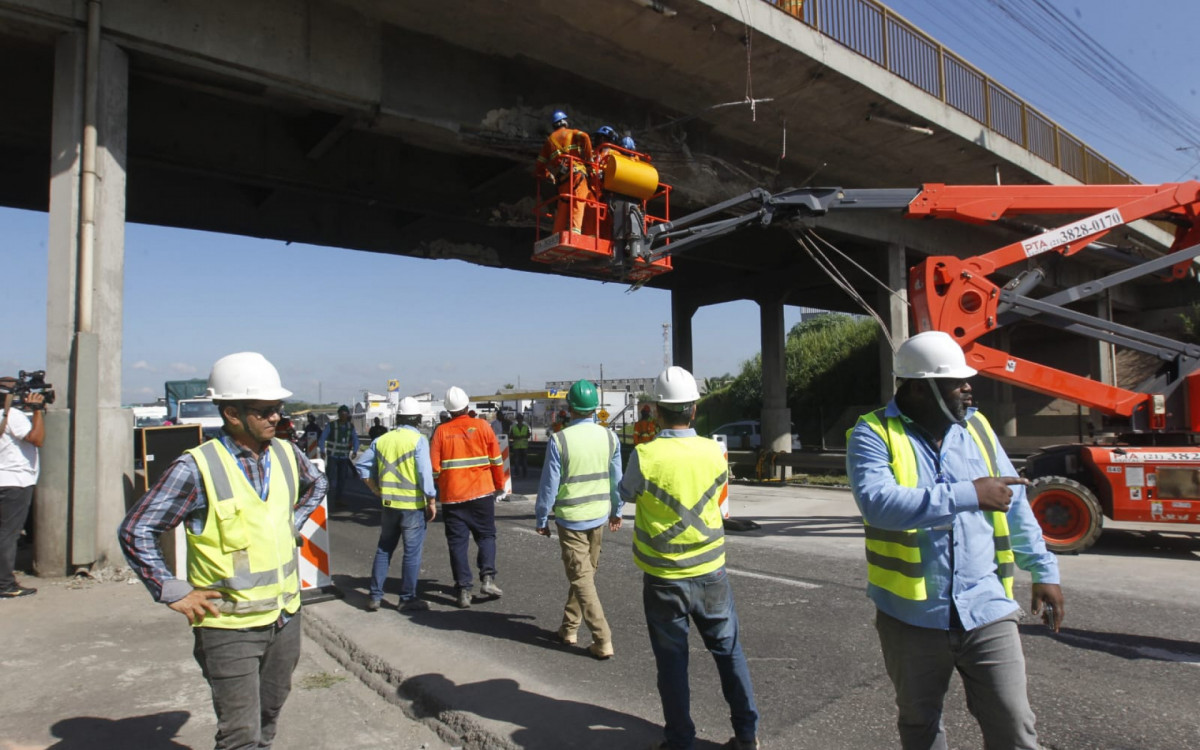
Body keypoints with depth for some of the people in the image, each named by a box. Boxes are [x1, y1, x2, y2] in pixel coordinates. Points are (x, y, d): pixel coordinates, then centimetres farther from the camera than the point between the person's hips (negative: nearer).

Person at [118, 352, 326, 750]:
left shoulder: (287, 455, -1)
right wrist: (174, 594, -13)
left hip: (285, 616, 6)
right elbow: (135, 532, -12)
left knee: (268, 716, 23)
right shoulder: (196, 468, -17)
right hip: (229, 626, -5)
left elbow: (316, 485, 21)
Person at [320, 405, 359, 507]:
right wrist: (322, 451, -20)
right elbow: (322, 438, -7)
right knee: (332, 479, -9)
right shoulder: (331, 425, -5)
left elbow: (355, 439, 8)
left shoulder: (350, 427, 6)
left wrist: (354, 451, -8)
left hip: (344, 457, 4)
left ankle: (338, 500, 22)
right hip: (332, 456, -4)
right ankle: (331, 502, -5)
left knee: (343, 479, 9)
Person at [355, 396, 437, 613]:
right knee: (412, 552, 5)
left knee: (383, 550, 16)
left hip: (388, 504, 5)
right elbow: (424, 472, -15)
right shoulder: (418, 440, -10)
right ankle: (408, 599, 10)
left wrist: (376, 489, 13)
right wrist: (431, 500, -9)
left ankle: (375, 596, 20)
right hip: (413, 505, -5)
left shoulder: (382, 439, 6)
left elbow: (361, 464, 10)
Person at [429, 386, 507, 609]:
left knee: (457, 542, 6)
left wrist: (437, 491, 17)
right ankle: (487, 577, -4)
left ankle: (463, 590, 6)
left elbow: (434, 467, 0)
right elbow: (496, 460, 0)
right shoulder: (482, 426, -2)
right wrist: (499, 487, 12)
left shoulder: (441, 431, -1)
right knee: (486, 535, 12)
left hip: (452, 496, 1)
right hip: (481, 492, 0)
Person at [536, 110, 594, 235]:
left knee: (562, 210, 7)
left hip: (562, 180, 4)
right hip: (577, 173, -4)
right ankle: (575, 230, -34)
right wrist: (589, 159, -3)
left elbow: (540, 167, 21)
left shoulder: (549, 140, 25)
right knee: (578, 204, -16)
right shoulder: (573, 133, 15)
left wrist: (550, 177, 29)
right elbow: (584, 138, -9)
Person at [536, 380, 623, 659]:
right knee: (585, 572, 19)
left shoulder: (560, 440, -15)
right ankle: (569, 628, 32)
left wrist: (541, 519, 2)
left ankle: (603, 641, 1)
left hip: (571, 519, -4)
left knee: (581, 578, 3)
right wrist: (617, 511, 19)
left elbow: (549, 485, -11)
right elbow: (617, 479, 5)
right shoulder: (609, 437, -4)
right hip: (599, 516, 4)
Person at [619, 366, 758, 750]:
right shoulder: (714, 451, -10)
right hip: (710, 572, 3)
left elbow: (625, 493, 1)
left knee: (672, 659, 12)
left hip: (663, 577, -2)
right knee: (728, 650, 18)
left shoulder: (645, 455, -18)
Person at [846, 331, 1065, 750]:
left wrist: (1044, 571, 12)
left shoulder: (976, 428, 5)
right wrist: (968, 495, -27)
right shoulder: (874, 435, -11)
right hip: (912, 617, -2)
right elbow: (878, 503, -29)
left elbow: (1014, 505, 13)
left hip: (986, 612, 3)